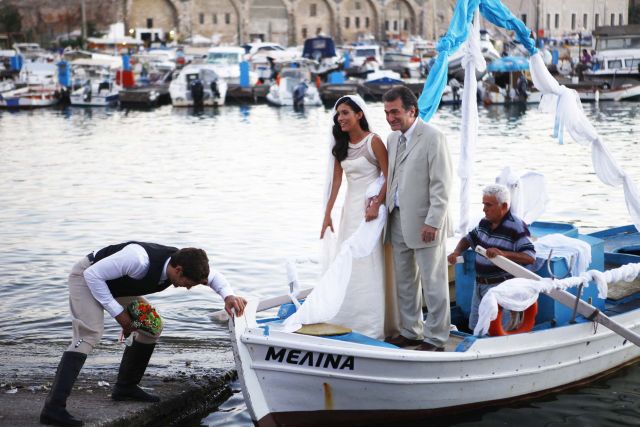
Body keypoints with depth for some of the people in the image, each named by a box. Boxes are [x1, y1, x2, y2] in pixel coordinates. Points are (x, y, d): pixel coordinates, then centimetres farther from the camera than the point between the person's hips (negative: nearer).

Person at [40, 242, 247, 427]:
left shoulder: (182, 261, -17)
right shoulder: (139, 260, -40)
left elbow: (212, 275, 2)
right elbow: (92, 274, -31)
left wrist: (228, 295, -19)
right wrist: (118, 312, -28)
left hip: (117, 285, 8)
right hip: (87, 277, -8)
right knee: (89, 334, -26)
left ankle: (126, 387, 20)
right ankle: (53, 408, -34)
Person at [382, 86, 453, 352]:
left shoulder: (433, 138, -11)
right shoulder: (393, 138, 13)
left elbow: (441, 185, -15)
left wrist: (433, 222, -19)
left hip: (424, 223, -8)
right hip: (398, 221, 8)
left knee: (433, 283, 0)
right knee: (404, 281, 15)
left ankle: (435, 338, 8)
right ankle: (411, 331, 27)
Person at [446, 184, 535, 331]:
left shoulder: (516, 227, -15)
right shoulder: (484, 223, 8)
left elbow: (530, 257, -21)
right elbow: (469, 238, 25)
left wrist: (503, 253, -33)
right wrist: (457, 252, 3)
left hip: (500, 286, -8)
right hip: (479, 284, 8)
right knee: (474, 327, 9)